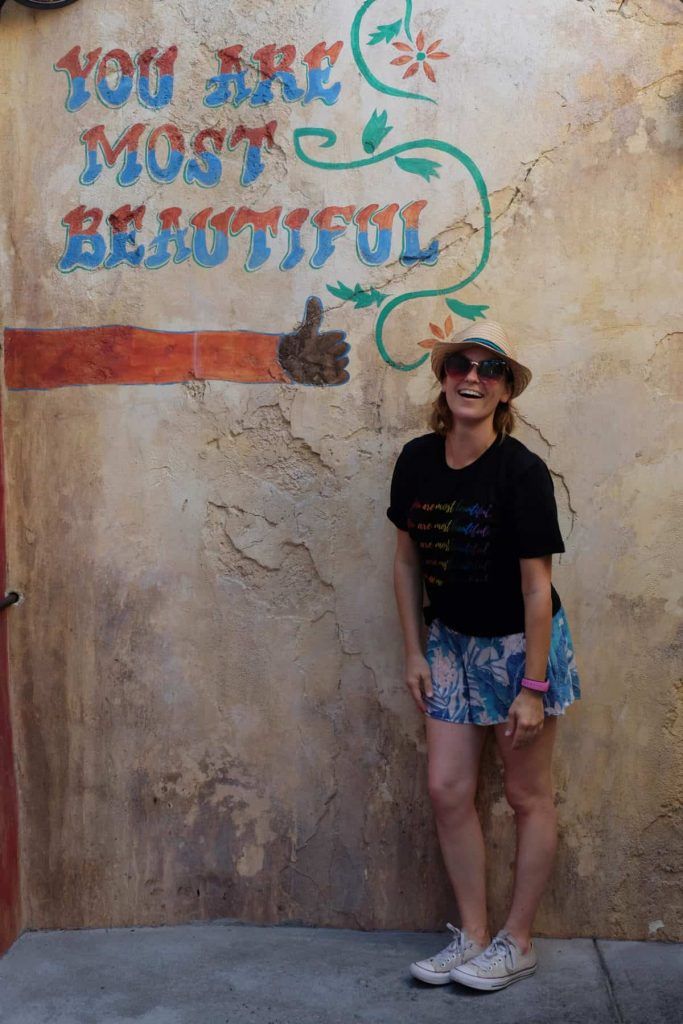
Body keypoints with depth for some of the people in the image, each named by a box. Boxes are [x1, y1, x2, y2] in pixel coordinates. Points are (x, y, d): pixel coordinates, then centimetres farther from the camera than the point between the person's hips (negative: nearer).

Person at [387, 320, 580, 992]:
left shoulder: (521, 471, -20)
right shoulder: (417, 461, -5)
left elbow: (536, 587, -19)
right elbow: (408, 560, 5)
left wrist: (533, 687, -17)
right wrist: (415, 653, 4)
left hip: (519, 644, -5)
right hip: (452, 640, 5)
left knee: (527, 797, 8)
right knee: (447, 790, 6)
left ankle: (517, 942, 23)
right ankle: (472, 935, 22)